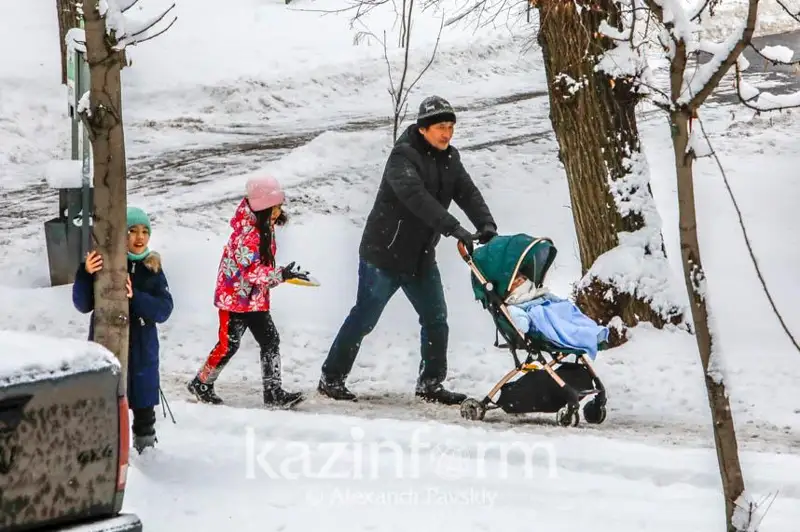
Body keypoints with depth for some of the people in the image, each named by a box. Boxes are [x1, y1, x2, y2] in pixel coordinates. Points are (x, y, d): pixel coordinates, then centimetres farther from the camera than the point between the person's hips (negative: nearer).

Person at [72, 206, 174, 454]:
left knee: (144, 409, 13)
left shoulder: (152, 268, 2)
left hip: (142, 351, 3)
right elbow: (83, 305, -12)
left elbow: (164, 310, -8)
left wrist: (134, 296, -24)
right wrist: (85, 274, -29)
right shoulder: (103, 263, -6)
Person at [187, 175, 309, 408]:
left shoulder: (265, 227, 2)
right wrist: (281, 275, -36)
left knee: (271, 340, 3)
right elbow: (251, 269, -30)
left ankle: (273, 391, 5)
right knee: (229, 343, -1)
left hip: (255, 298, 9)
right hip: (234, 297, -9)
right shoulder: (248, 234, -27)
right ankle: (201, 384, 17)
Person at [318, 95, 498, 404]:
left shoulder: (449, 158, 6)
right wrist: (453, 228, -44)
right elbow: (416, 197, -36)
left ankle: (430, 384, 17)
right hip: (384, 252, -7)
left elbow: (468, 193, -2)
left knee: (436, 319, 6)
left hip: (421, 257, 7)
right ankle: (331, 379, 11)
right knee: (364, 319, 0)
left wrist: (487, 226, -21)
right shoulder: (404, 156, -21)